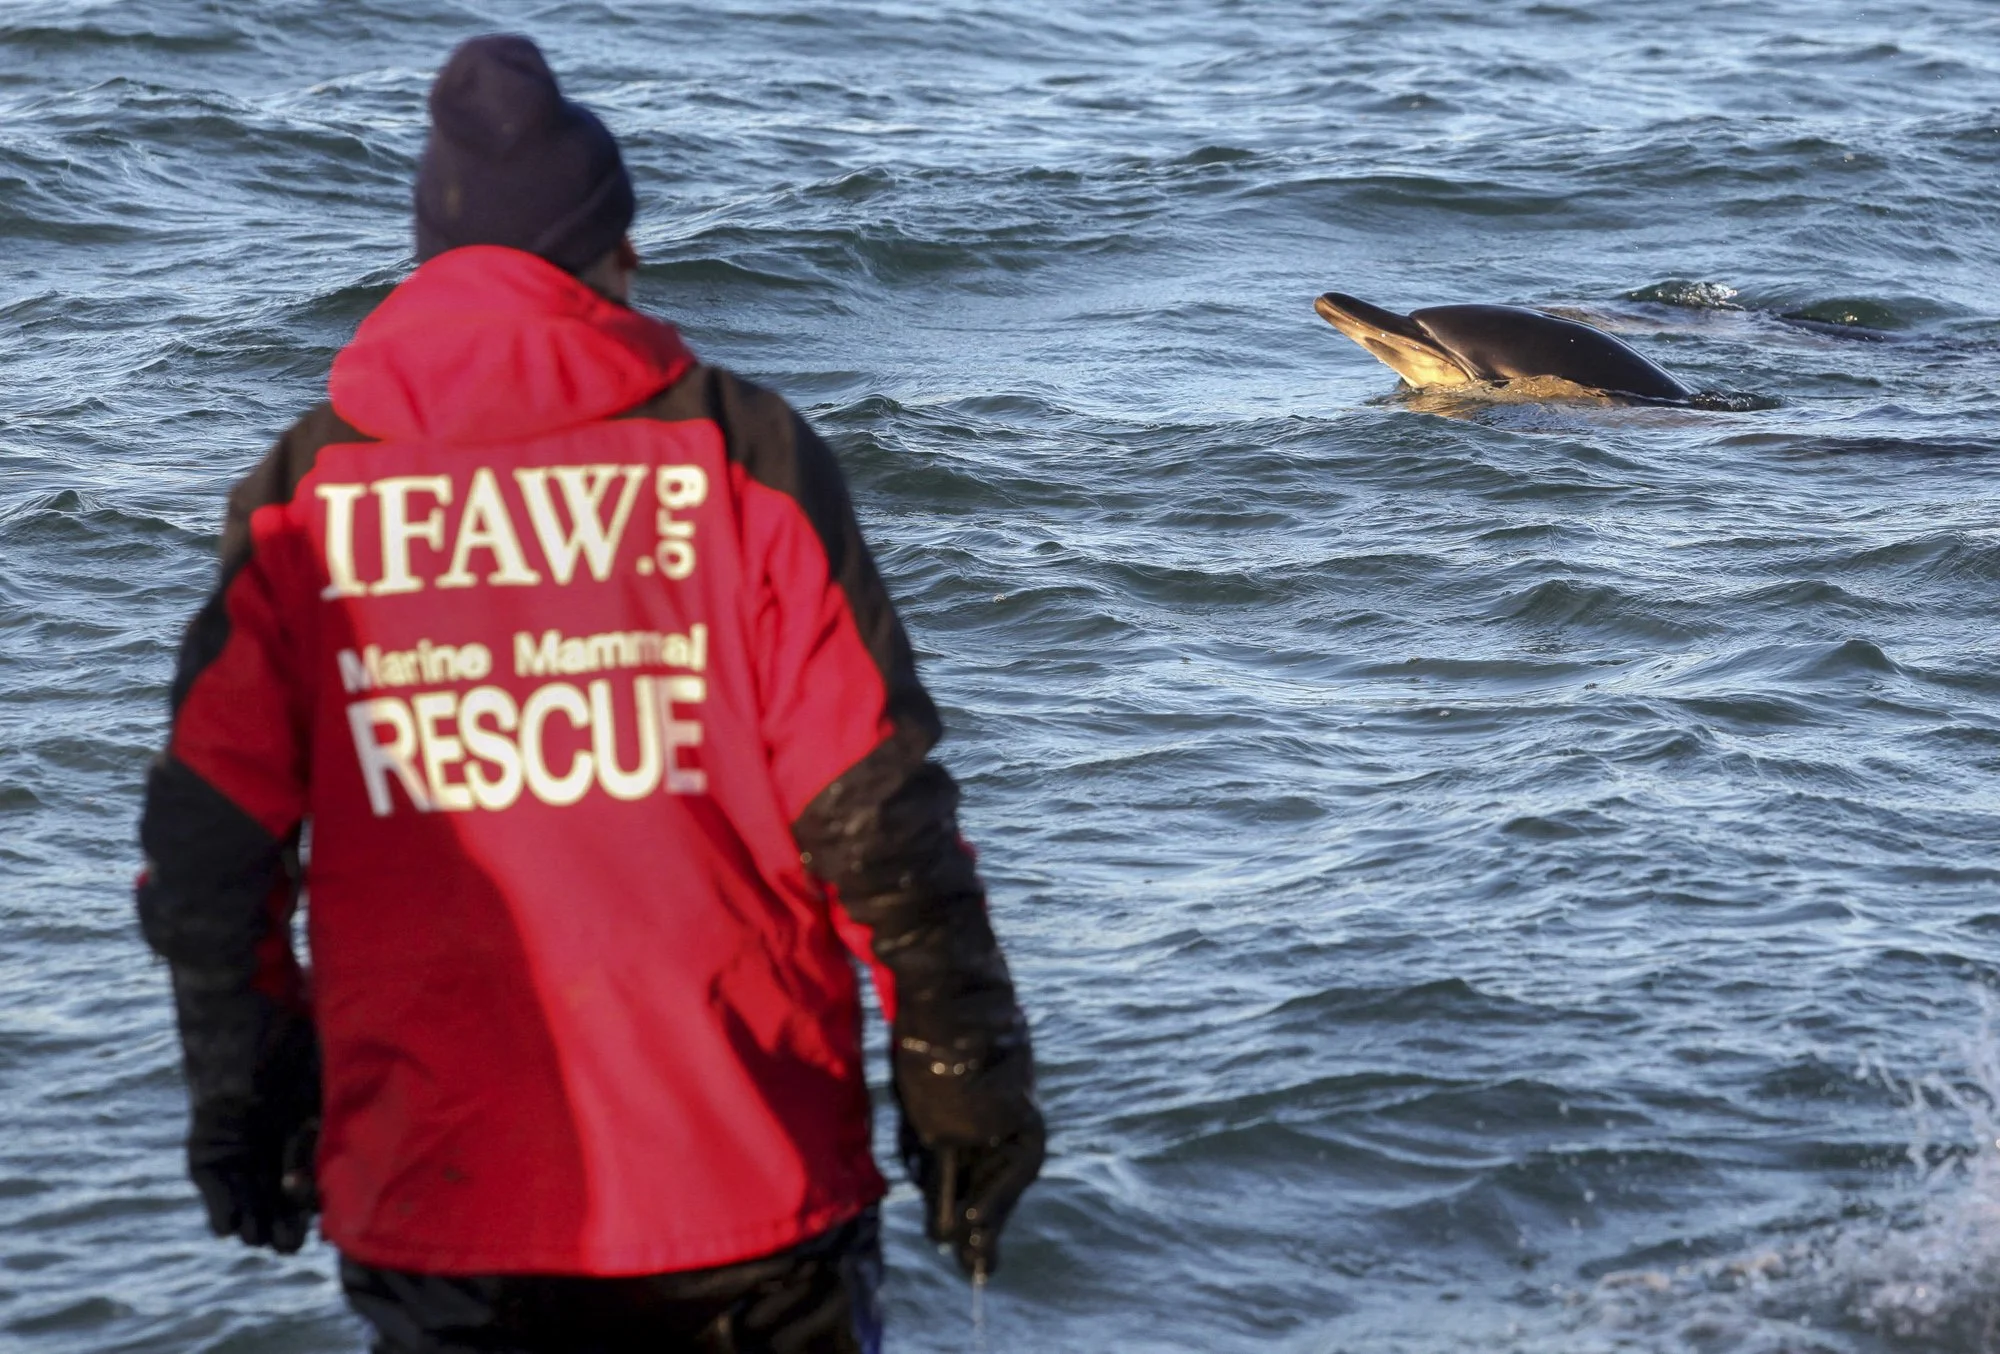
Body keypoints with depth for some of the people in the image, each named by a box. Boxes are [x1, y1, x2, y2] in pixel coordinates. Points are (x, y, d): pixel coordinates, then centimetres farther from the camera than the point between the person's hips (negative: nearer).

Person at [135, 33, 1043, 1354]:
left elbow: (208, 844, 3)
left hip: (426, 1195, 2)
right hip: (744, 1183, -1)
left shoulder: (300, 492, 3)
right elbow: (871, 812, -7)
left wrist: (239, 1099, 16)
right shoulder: (738, 453, -3)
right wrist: (967, 1080, 2)